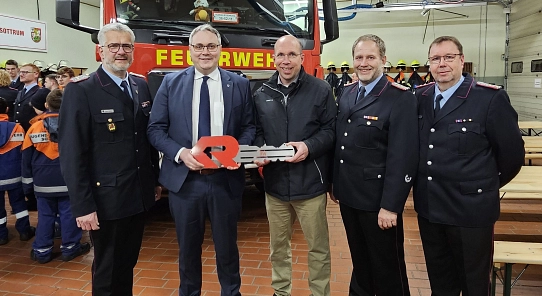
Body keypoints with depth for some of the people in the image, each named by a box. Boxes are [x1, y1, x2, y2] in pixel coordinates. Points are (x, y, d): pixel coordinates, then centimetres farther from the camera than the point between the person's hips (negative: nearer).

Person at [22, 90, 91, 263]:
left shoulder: (35, 127, -1)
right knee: (69, 214, 6)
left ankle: (42, 251, 16)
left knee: (45, 216, 9)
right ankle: (70, 248, 13)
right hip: (68, 181, -1)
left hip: (43, 182, 2)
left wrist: (28, 183, 12)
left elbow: (26, 159, 4)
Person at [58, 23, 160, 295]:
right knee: (107, 272, 12)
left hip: (139, 195, 6)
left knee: (128, 264, 21)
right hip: (106, 198, -5)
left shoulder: (141, 86, 7)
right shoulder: (80, 90, -12)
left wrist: (156, 179, 13)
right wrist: (82, 206, -17)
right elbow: (71, 154, -15)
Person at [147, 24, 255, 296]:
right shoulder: (171, 82, 3)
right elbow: (155, 128, 1)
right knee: (188, 248, 16)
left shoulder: (239, 84, 3)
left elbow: (249, 127, 7)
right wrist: (180, 153, -15)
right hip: (184, 179, 0)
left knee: (227, 246, 14)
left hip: (226, 179, 0)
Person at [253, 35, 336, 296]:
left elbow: (331, 130, -4)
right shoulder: (262, 94, 7)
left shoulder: (320, 90, -3)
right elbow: (256, 132, 11)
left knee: (318, 246, 10)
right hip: (274, 182, 4)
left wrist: (309, 146, -20)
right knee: (278, 244, 18)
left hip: (310, 183, -3)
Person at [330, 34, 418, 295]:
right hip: (348, 195, 6)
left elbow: (403, 157, -19)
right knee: (360, 261, 22)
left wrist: (390, 205, -20)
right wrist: (334, 182, 13)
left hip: (378, 199, -6)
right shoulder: (346, 94, 7)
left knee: (387, 267, 11)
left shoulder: (400, 98, -15)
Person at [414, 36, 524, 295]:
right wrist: (422, 184, 10)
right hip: (428, 207, 4)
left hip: (470, 209, -4)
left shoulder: (491, 98, -13)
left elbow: (512, 154, -6)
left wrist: (486, 187, 5)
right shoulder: (419, 97, 2)